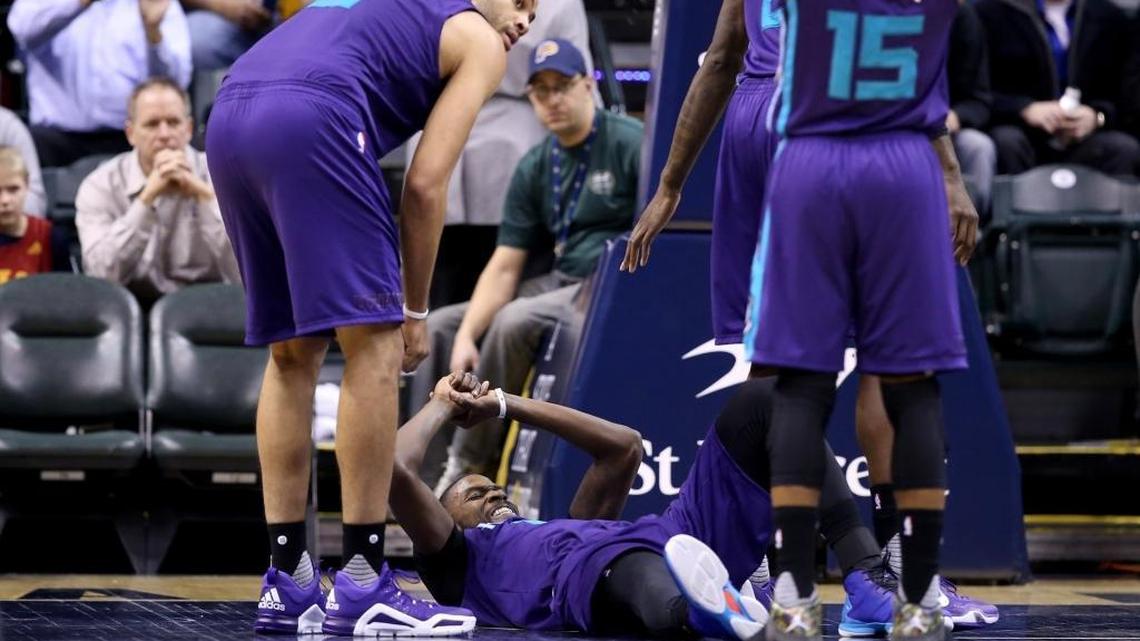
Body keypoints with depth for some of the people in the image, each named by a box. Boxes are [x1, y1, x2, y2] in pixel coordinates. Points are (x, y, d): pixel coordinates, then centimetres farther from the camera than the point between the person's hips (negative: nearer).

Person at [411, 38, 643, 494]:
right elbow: (504, 268, 7)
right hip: (562, 282, 8)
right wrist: (467, 336, -8)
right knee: (439, 327, -1)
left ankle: (469, 465, -20)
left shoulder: (629, 143, -9)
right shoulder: (534, 168, 10)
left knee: (515, 321, -31)